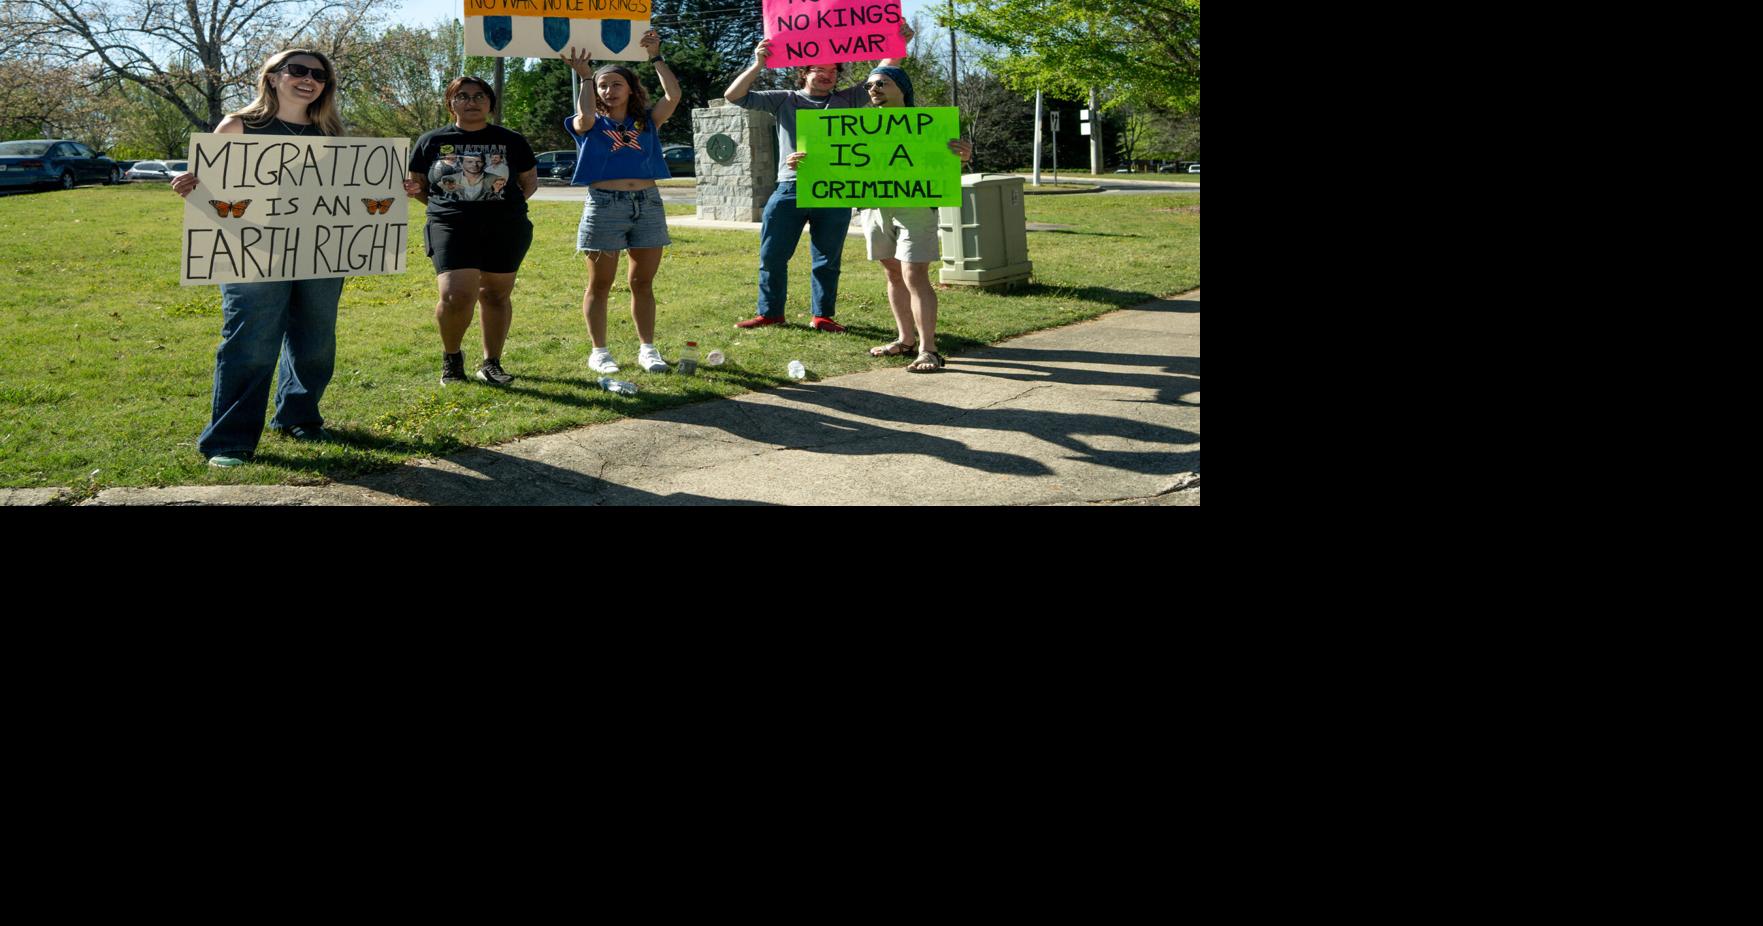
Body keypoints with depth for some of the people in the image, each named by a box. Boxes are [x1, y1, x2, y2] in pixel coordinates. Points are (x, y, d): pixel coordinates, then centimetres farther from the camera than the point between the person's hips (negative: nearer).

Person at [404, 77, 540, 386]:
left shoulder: (511, 141, 10)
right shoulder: (431, 142, 11)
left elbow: (530, 181, 18)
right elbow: (420, 186, 17)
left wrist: (515, 197, 0)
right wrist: (415, 190, -5)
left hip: (505, 229, 1)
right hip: (451, 227, -1)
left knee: (496, 294, 4)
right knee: (456, 297, -16)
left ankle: (491, 363, 20)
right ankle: (451, 354, 12)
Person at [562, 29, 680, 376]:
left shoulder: (646, 122, 9)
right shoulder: (591, 125, 6)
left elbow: (673, 95, -5)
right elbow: (585, 117, -19)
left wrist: (656, 57, -7)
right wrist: (584, 77, -10)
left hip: (648, 204, 2)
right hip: (604, 204, -2)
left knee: (643, 282, 7)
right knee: (600, 284, 3)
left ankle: (647, 348, 15)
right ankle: (599, 351, 10)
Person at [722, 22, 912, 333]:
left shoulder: (847, 101, 13)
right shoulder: (784, 100, 9)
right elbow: (734, 96, 4)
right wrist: (757, 66, -10)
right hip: (790, 189, -1)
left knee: (827, 260, 7)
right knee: (772, 256, 3)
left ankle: (822, 316, 17)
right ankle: (770, 312, 17)